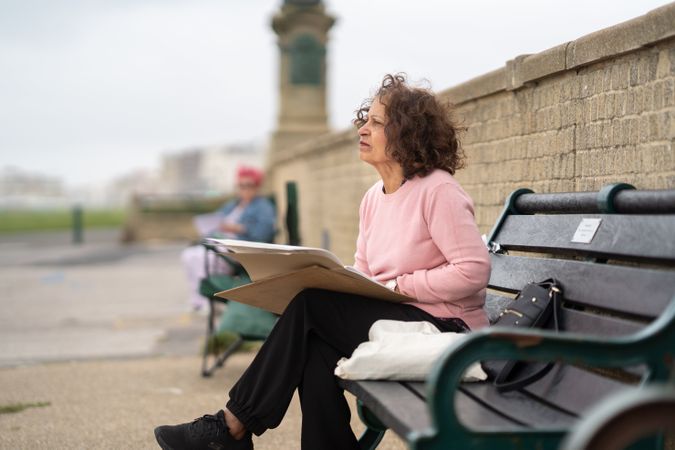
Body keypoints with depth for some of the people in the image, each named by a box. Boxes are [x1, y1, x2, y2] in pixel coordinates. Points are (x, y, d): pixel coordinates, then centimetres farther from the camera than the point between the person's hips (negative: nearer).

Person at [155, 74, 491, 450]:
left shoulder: (438, 190, -12)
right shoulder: (374, 197, 13)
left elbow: (474, 271, -19)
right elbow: (363, 274, 16)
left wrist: (399, 285, -18)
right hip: (391, 318, 7)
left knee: (312, 304, -20)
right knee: (315, 345, -24)